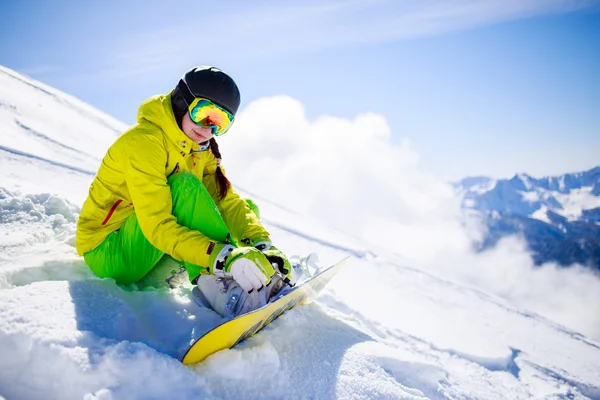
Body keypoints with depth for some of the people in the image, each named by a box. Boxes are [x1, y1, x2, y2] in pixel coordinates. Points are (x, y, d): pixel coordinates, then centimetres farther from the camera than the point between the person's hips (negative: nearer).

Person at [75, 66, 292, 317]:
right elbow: (157, 226, -34)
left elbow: (227, 201, -8)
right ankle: (217, 284, -37)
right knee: (184, 186, -32)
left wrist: (261, 243, -27)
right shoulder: (144, 140, -23)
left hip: (154, 255, 8)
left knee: (247, 208, -1)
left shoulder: (202, 150, 2)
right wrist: (224, 257, -46)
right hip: (108, 254, -8)